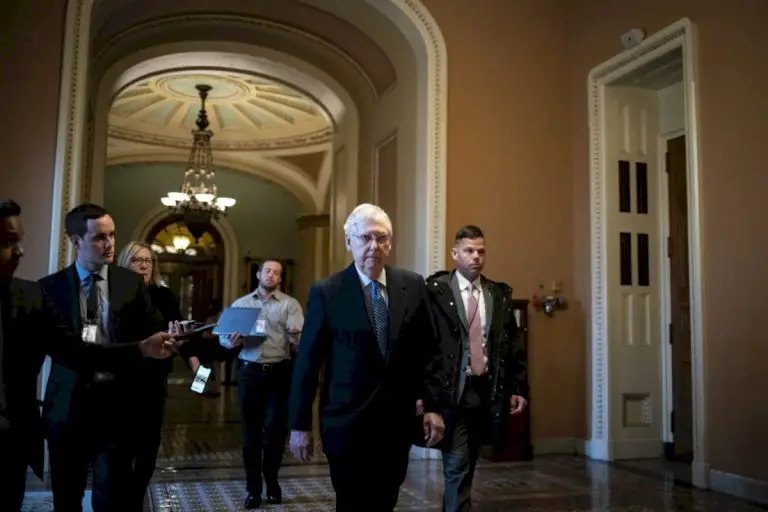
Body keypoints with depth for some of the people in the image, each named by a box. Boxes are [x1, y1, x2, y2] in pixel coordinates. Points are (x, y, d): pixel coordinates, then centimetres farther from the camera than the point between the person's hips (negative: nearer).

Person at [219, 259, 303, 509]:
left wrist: (295, 336, -33)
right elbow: (223, 335, 8)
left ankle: (271, 481, 24)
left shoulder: (290, 304, 2)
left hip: (279, 372, -1)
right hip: (250, 372, 2)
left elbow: (300, 338, -9)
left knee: (276, 428, 3)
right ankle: (253, 488, 18)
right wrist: (231, 341, -15)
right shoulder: (240, 303, 10)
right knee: (251, 430, 7)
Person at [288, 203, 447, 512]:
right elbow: (307, 361, -5)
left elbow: (428, 350, 6)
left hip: (397, 421, 3)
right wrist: (300, 425, -5)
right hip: (347, 423, -3)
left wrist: (434, 406, 0)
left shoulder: (413, 286, 2)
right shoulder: (326, 292, -7)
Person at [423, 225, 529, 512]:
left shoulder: (500, 294, 9)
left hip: (487, 391, 5)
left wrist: (520, 388, 7)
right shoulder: (436, 290, -5)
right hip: (451, 391, -4)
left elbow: (512, 345, 11)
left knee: (466, 469, 15)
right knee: (457, 469, -3)